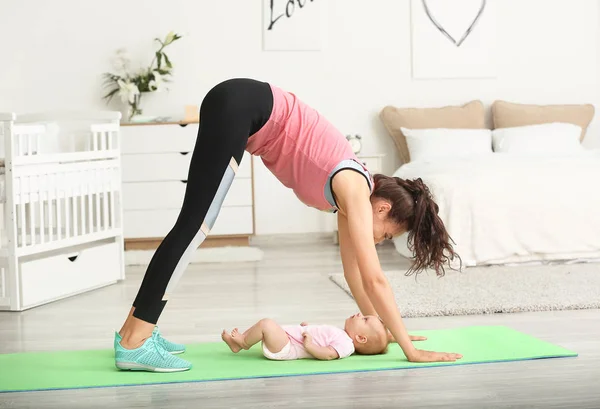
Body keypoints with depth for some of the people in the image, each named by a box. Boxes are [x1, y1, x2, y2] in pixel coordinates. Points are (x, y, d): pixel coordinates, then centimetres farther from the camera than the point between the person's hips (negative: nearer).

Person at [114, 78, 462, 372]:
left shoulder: (349, 189, 12)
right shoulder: (356, 190, -10)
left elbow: (355, 272, 19)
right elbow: (375, 280, -13)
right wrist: (411, 350, -10)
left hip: (245, 111, 9)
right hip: (238, 106, -9)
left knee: (196, 226, 8)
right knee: (196, 225, -13)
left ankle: (137, 329, 11)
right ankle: (133, 342, -14)